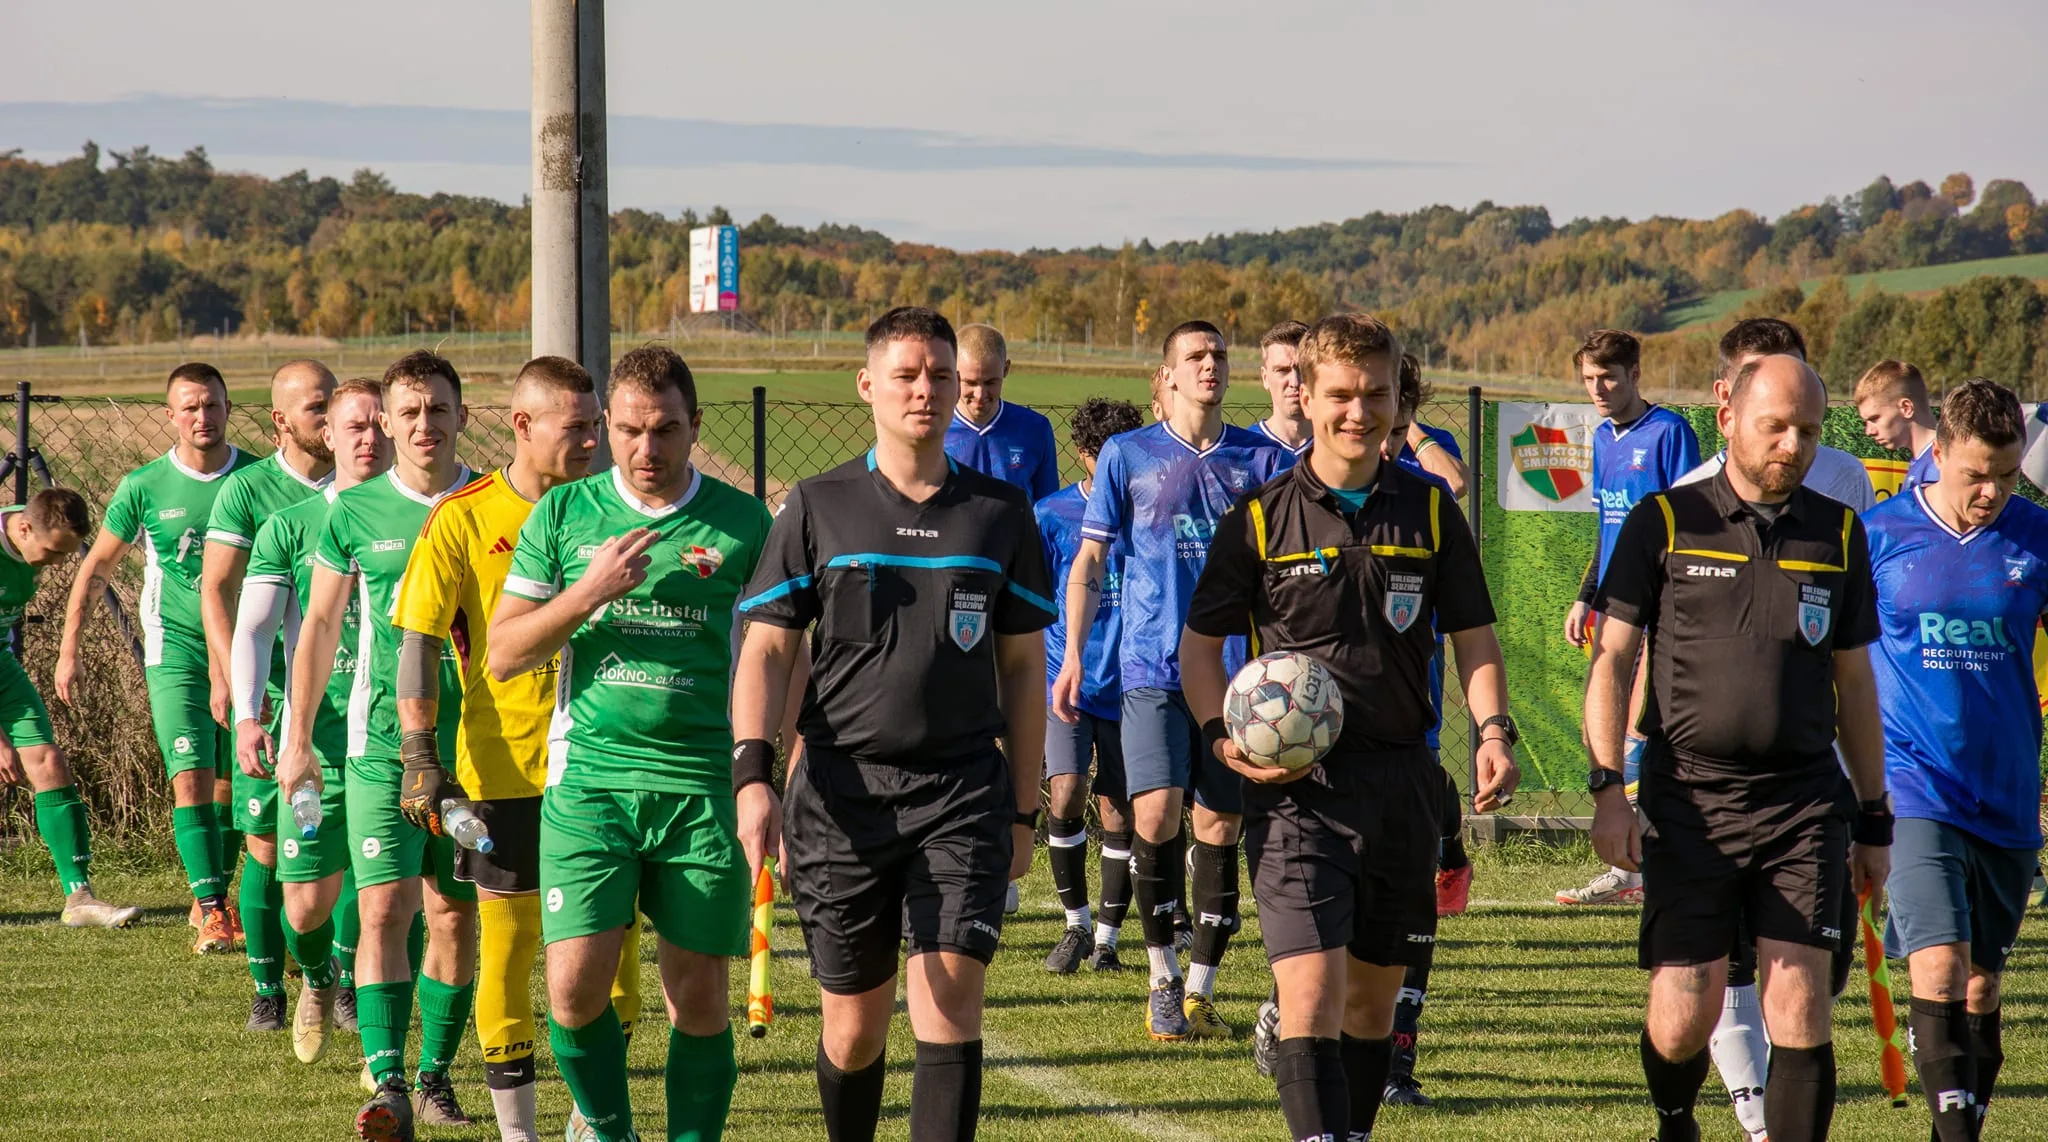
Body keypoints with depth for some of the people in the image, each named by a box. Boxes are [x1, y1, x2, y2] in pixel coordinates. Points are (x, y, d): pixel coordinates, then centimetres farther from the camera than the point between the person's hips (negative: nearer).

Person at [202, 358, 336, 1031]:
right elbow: (216, 587, -6)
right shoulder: (247, 490, -2)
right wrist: (232, 677, -18)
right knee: (267, 842, -1)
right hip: (271, 690, -2)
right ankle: (267, 988, 8)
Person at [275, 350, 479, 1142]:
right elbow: (321, 626, 9)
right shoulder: (353, 513, 2)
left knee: (456, 914, 7)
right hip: (381, 742, -1)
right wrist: (297, 740, 7)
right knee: (384, 909, -12)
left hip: (472, 743, 1)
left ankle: (435, 1076, 18)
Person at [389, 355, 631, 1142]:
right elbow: (418, 641, -5)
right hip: (503, 772, -3)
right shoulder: (462, 521, -4)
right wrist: (420, 754, -14)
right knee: (508, 943, 2)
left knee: (615, 944, 1)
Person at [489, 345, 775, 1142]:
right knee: (576, 982, -10)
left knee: (699, 998, 0)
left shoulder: (744, 524, 4)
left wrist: (762, 781, -3)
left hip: (703, 783, 0)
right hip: (590, 774, 0)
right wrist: (591, 592, -9)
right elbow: (502, 656, 5)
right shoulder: (563, 515, 6)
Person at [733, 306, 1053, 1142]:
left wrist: (1024, 808, 10)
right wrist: (752, 774, -12)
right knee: (853, 1030, 6)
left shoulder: (1000, 513, 7)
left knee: (949, 1006, -14)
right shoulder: (818, 509, 4)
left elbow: (1022, 666, 13)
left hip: (963, 796, 0)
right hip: (843, 791, 0)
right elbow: (765, 649, 2)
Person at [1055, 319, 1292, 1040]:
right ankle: (1162, 982, 2)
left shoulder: (1263, 460, 8)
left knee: (1220, 826, 1)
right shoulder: (1128, 456, 6)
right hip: (1153, 667, -2)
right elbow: (1090, 561, 9)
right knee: (1156, 814, -14)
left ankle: (1200, 992, 10)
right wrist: (1072, 654, 0)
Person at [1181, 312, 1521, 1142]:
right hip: (1296, 787, -3)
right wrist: (1221, 735, -11)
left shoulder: (1429, 511, 7)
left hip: (1401, 781, 3)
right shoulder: (1260, 517, 0)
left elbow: (1473, 636, 13)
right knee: (1312, 993, -16)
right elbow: (1200, 644, 6)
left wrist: (1494, 731, -4)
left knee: (1374, 995, 13)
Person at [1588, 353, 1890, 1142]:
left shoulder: (1837, 535, 10)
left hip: (1804, 803, 2)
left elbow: (1854, 682, 17)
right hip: (1689, 802, -2)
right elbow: (1612, 659, 4)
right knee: (1683, 1021, -2)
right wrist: (1608, 788, -6)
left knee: (1801, 1008, -9)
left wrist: (1874, 816, 16)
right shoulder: (1664, 524, 2)